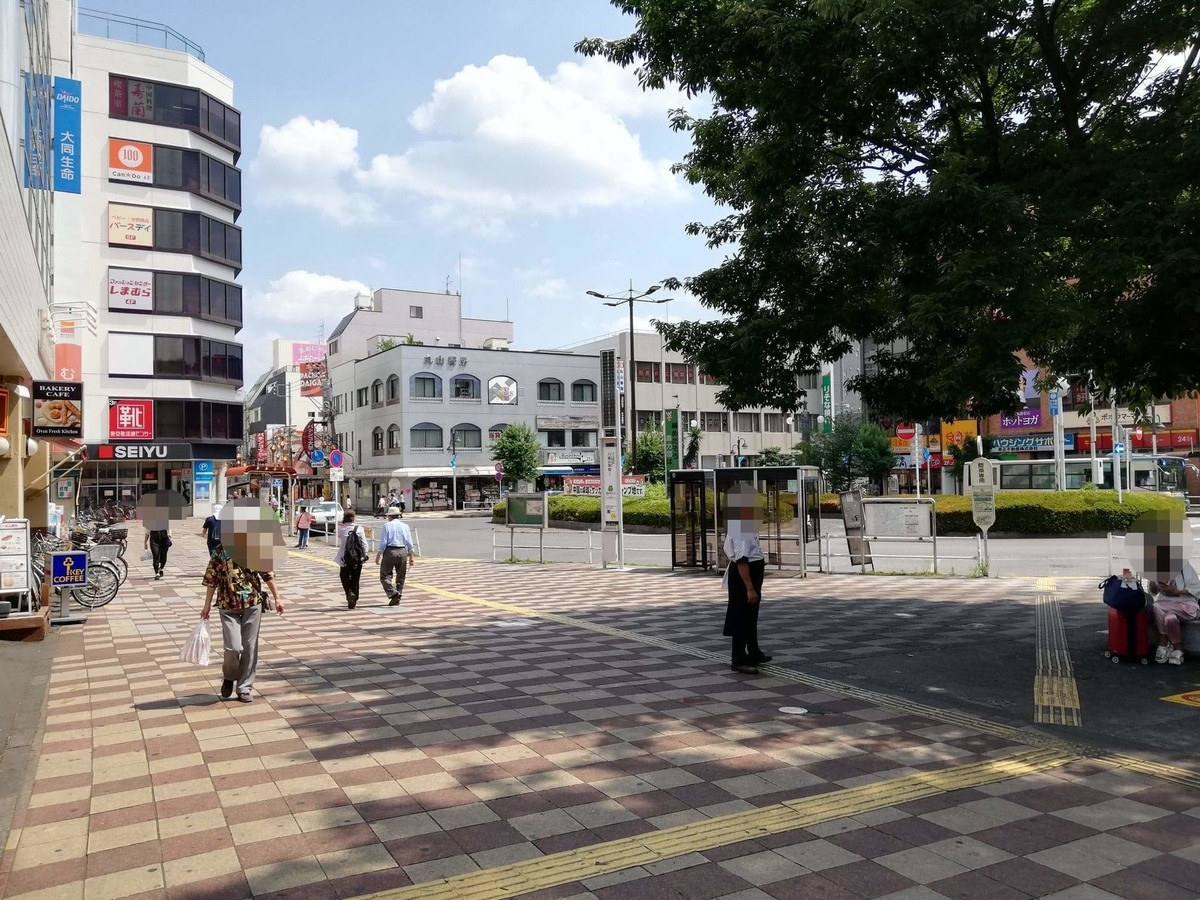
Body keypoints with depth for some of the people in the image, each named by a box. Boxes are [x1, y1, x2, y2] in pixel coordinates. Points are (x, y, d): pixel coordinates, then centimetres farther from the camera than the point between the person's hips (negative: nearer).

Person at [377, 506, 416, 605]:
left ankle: (393, 594, -18)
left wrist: (378, 556, -2)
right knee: (400, 577, 13)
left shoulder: (387, 525, -1)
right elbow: (409, 543, 8)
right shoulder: (405, 526, 9)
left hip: (390, 551, -4)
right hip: (402, 552, 4)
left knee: (385, 576, 2)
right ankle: (397, 599, 14)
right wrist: (411, 557, 15)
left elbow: (383, 542, -7)